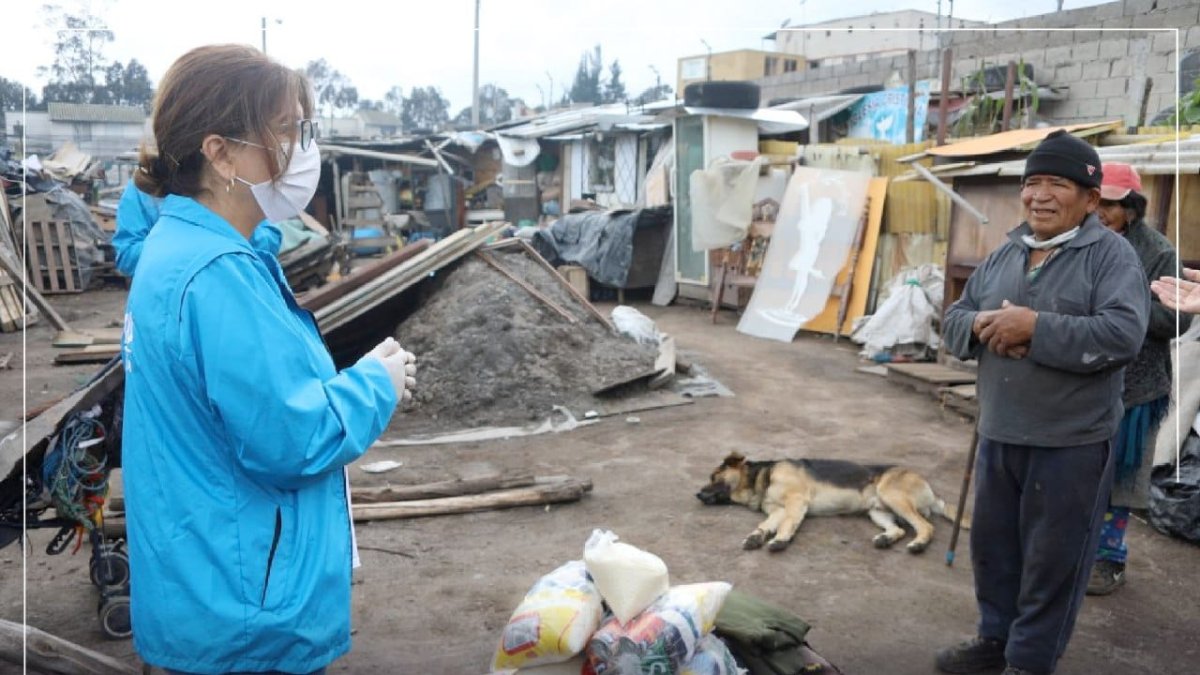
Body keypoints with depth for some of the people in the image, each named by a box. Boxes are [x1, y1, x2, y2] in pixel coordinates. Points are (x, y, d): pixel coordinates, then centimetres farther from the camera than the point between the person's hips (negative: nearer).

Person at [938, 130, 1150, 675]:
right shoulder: (1003, 255, 10)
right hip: (998, 435, 6)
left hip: (1071, 443, -6)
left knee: (1052, 557, 6)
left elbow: (1123, 335, -22)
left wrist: (1035, 327, -23)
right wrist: (981, 323, -10)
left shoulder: (1111, 253, -9)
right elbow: (953, 319, 12)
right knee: (992, 542, 17)